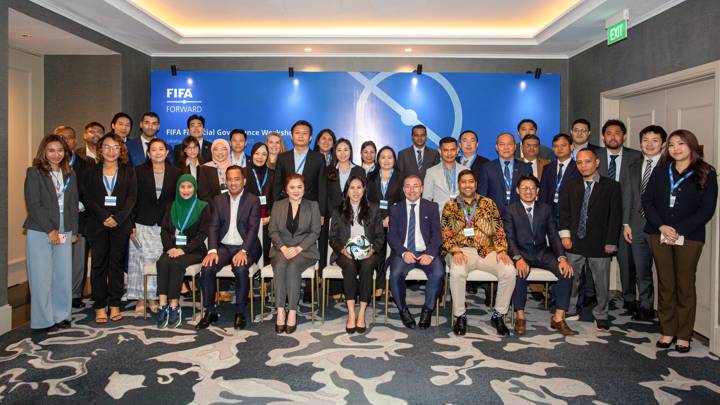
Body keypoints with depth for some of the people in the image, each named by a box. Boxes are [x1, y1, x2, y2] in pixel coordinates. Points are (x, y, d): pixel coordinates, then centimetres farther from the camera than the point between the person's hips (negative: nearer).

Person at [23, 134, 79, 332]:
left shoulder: (70, 174, 13)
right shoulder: (34, 173, -2)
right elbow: (33, 204, -9)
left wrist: (73, 230, 5)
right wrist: (50, 230, -13)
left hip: (64, 231, 4)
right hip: (40, 232, -4)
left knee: (63, 274, 5)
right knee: (42, 276, 0)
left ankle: (60, 315, 18)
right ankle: (43, 320, 11)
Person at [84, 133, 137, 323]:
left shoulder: (128, 172, 9)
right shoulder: (92, 172, 9)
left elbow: (132, 197, 0)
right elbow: (88, 198, 0)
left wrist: (118, 218, -12)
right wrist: (104, 217, -13)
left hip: (121, 224, 0)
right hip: (98, 224, 0)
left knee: (117, 263, 4)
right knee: (99, 264, 1)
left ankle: (115, 304, 11)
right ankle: (100, 306, 8)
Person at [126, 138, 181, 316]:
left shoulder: (175, 173, 4)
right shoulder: (139, 171, 1)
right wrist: (131, 225, -5)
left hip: (165, 225, 1)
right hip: (142, 224, -1)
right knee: (141, 259, -2)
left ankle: (153, 297, 13)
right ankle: (140, 300, 8)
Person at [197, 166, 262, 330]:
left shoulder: (253, 200, 1)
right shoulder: (219, 200, 12)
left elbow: (253, 229, -8)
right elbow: (213, 226, 4)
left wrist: (243, 251, -23)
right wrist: (212, 250, -12)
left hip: (245, 247, -3)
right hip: (223, 246, 3)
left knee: (241, 269, -33)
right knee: (207, 267, -24)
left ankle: (240, 312, -14)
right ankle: (210, 311, -7)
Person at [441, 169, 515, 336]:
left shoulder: (488, 203, 13)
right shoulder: (450, 206, 10)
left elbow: (499, 230, 10)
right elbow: (445, 235, 3)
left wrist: (501, 250, -7)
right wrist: (455, 252, -15)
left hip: (487, 251, 2)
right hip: (461, 251, -2)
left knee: (509, 271, -24)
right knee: (457, 271, -35)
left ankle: (498, 315, -5)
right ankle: (460, 316, -14)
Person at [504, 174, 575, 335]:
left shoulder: (546, 209, 12)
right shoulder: (510, 211, 2)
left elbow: (553, 235, 5)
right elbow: (510, 238, -7)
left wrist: (562, 258, -12)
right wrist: (518, 258, -26)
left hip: (542, 252, 3)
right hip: (520, 252, -3)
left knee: (566, 271, -22)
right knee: (520, 272, -35)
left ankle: (558, 318, -13)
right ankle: (520, 317, -18)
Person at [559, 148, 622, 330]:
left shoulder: (611, 186, 0)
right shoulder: (570, 185, 8)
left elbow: (615, 216, -2)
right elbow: (564, 211, 7)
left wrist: (611, 242, -6)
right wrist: (565, 234, -4)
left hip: (600, 243, -2)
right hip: (575, 241, 2)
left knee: (601, 282, 7)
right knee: (571, 279, 8)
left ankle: (601, 315, 23)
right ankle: (569, 311, 22)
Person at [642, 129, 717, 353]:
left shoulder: (706, 173, -1)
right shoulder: (661, 170, 7)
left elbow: (707, 209, -6)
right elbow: (647, 200, 4)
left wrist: (678, 231, -13)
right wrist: (661, 227, -9)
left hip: (689, 237, -2)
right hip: (660, 234, 2)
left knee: (685, 286, 4)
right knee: (665, 284, 7)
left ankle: (683, 335, 15)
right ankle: (667, 331, 17)